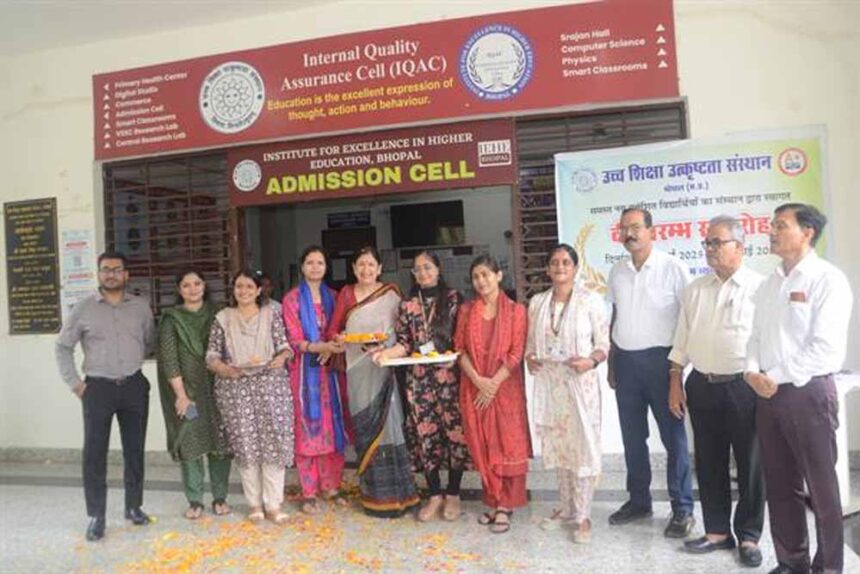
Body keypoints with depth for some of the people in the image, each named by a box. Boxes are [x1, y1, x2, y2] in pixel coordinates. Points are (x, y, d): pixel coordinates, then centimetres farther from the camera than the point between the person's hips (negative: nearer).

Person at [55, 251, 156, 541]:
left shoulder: (141, 307, 5)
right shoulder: (83, 309, 0)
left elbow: (150, 342, 15)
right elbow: (62, 347, 5)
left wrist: (133, 366, 7)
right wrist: (75, 383, -1)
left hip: (134, 386, 2)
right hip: (98, 387, -2)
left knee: (134, 449, 9)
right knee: (94, 453, -1)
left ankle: (134, 506, 24)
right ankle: (96, 517, 10)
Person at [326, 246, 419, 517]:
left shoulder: (391, 294, 3)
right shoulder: (346, 294, 9)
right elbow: (332, 331, 9)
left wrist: (384, 345, -13)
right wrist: (339, 338, -12)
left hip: (384, 367, -2)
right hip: (357, 369, 2)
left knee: (387, 425, -4)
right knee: (365, 429, 5)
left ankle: (394, 493, 8)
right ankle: (373, 494, 16)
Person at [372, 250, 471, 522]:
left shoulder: (453, 298, 1)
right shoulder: (408, 305, 9)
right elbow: (405, 344, 7)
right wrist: (385, 353, -10)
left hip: (450, 375, -2)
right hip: (419, 379, 2)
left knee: (454, 431, 1)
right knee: (424, 433, 4)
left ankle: (453, 494, 17)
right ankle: (434, 495, 19)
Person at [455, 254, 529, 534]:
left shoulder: (515, 310, -2)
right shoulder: (466, 310, 7)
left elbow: (516, 353, -7)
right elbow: (459, 348, 2)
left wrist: (494, 384, -14)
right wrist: (478, 380, -11)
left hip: (505, 387, -3)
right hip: (474, 388, 3)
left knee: (508, 446, 1)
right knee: (482, 448, 8)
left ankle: (505, 506, 11)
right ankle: (492, 501, 21)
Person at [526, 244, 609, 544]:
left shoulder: (591, 300, -5)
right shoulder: (537, 302, 8)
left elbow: (604, 343, -4)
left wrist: (591, 361, -22)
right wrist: (529, 358, -5)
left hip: (580, 384, -4)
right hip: (548, 384, 4)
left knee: (583, 447, 0)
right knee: (557, 446, 13)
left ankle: (583, 515, 13)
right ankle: (567, 508, 28)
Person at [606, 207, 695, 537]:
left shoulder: (673, 268, -7)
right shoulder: (616, 272, 9)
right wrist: (611, 361, 13)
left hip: (659, 359, -5)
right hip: (626, 361, 5)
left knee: (673, 436, 4)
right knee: (632, 436, 13)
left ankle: (682, 508, 17)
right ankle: (639, 500, 27)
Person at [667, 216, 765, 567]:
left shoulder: (759, 287, -6)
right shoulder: (696, 289, 9)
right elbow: (682, 339, 11)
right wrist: (675, 382, 7)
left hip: (744, 387, -4)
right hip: (702, 386, 5)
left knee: (750, 464, 9)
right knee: (709, 463, 13)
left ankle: (748, 536, 26)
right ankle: (717, 531, 28)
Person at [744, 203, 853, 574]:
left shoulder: (828, 280, -9)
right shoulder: (770, 283, 13)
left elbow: (827, 349, -17)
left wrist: (776, 378, -15)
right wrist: (752, 371, -4)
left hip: (808, 392, -7)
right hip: (768, 394, 7)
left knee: (821, 485, 6)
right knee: (779, 484, 13)